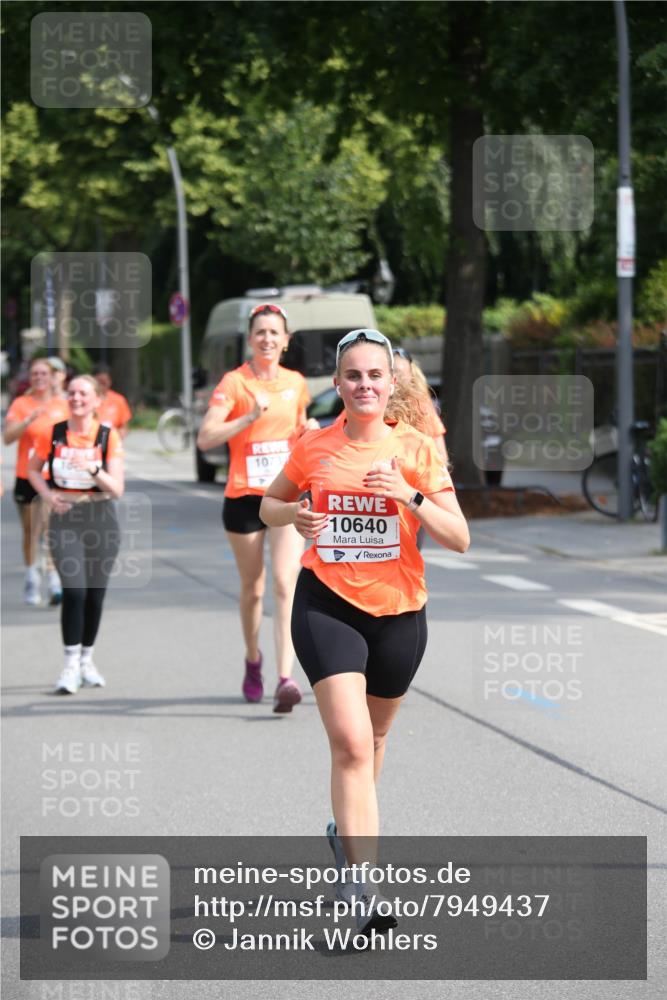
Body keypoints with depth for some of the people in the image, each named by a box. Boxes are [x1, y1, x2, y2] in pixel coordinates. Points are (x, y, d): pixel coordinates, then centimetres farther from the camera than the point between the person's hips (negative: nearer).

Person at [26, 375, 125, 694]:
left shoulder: (108, 437, -4)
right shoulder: (52, 434, -1)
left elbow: (117, 489, -8)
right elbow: (33, 470, 15)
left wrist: (94, 470, -25)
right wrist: (48, 495, -3)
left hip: (101, 518, 1)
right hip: (65, 518, -1)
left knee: (95, 593, 6)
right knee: (74, 590, -15)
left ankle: (86, 660, 23)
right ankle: (71, 664, -10)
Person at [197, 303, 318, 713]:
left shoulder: (296, 383, 8)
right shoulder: (234, 383, -5)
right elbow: (205, 438, -16)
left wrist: (309, 430, 3)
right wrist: (249, 418, -26)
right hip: (244, 497, -2)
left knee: (286, 585, -13)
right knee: (253, 590, 10)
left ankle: (286, 679, -20)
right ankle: (253, 660, 37)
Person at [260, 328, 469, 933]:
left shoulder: (417, 449, -3)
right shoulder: (313, 449, -2)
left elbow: (460, 539, -6)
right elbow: (269, 505, 15)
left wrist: (409, 497, -22)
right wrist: (295, 515, -7)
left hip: (398, 611, 2)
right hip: (327, 605, -2)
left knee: (372, 737, 20)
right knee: (351, 742, -17)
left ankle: (347, 830, 50)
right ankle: (366, 894, -23)